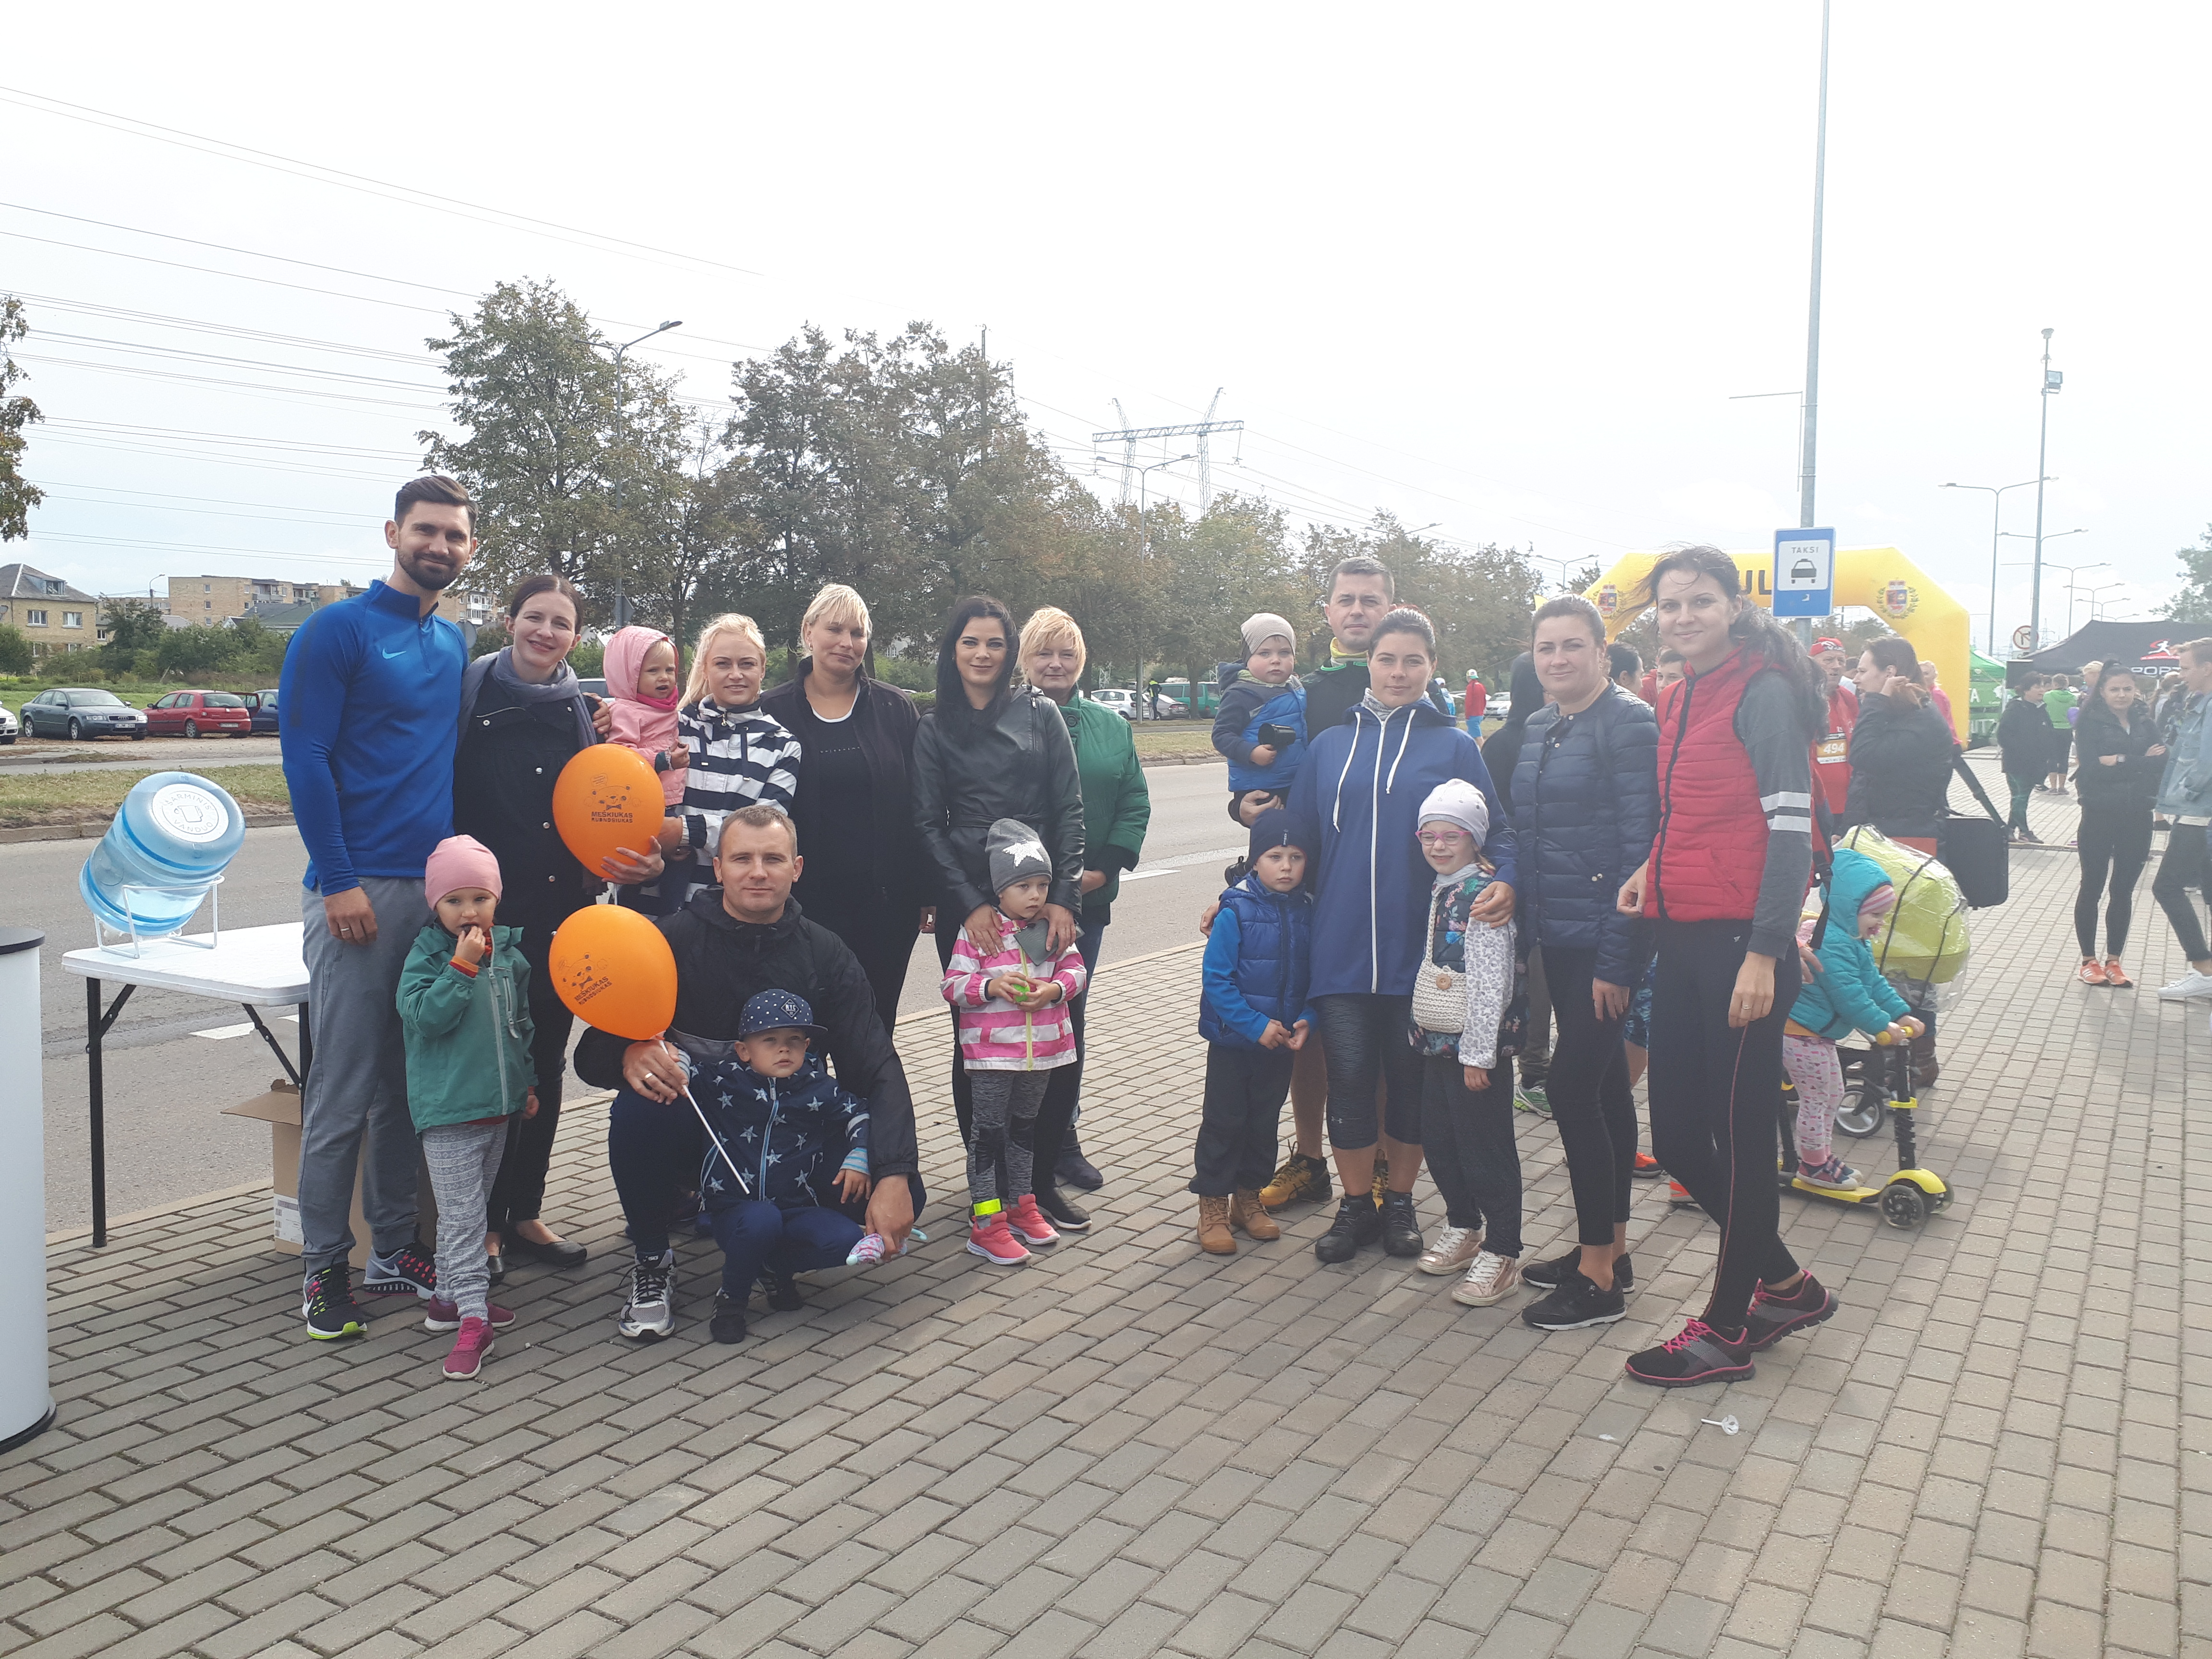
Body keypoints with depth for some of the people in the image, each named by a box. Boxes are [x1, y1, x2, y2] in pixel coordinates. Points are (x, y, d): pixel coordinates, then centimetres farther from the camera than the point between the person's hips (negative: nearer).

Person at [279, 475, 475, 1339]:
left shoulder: (455, 644, 15)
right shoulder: (338, 631, -4)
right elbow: (305, 759, -9)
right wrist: (339, 880, -15)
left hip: (439, 890, 6)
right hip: (360, 892, -6)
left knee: (412, 1085, 11)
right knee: (344, 1090, -2)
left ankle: (395, 1249, 21)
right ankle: (323, 1267, 10)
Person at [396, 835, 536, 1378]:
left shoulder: (508, 952, 7)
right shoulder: (426, 955, -9)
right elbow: (425, 1017, -23)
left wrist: (528, 1082, 20)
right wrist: (462, 966, -27)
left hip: (499, 1105, 6)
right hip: (447, 1110, -6)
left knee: (474, 1207, 17)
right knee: (461, 1213, -6)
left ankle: (449, 1295, 30)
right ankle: (472, 1317, -4)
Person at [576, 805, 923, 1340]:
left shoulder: (826, 955, -3)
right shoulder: (673, 940, -8)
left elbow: (875, 1068, -11)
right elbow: (592, 1051, -14)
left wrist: (894, 1176, -27)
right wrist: (630, 1056, -41)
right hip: (692, 1132, -1)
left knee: (903, 1197, -21)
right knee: (637, 1110, -35)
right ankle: (651, 1261, -6)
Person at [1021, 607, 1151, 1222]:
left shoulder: (1111, 726, 11)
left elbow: (1135, 802, 8)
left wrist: (1106, 867, -6)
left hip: (1088, 897, 4)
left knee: (1068, 1017, 13)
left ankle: (1062, 1141, 27)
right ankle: (1040, 1177, 6)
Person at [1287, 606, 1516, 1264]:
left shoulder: (1454, 745, 4)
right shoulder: (1331, 745, 10)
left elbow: (1496, 831, 1)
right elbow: (1300, 835, 13)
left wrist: (1505, 882, -19)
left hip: (1419, 945, -1)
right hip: (1341, 944, 1)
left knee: (1410, 1079, 9)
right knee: (1349, 1078, 3)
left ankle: (1399, 1202, 26)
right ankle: (1356, 1204, 19)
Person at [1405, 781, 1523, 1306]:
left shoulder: (1483, 894, -16)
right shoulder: (1440, 888, 10)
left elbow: (1490, 981, -19)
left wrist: (1477, 1053, -20)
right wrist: (1423, 1029, 17)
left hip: (1476, 1044, -8)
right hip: (1438, 1038, 9)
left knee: (1486, 1147, 0)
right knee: (1438, 1139, 16)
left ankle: (1501, 1254, 10)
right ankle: (1463, 1227, 34)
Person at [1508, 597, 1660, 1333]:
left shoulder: (1630, 724, -12)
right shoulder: (1539, 728, 12)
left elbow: (1642, 846, -17)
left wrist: (1618, 959, -19)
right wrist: (1526, 931, 12)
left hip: (1604, 940, -8)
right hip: (1558, 937, 8)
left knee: (1572, 1087, -8)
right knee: (1604, 1085, 15)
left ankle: (1598, 1279, 3)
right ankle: (1610, 1248, 26)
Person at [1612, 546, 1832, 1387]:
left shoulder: (1764, 693, -9)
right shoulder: (1676, 698, 15)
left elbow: (1790, 826, -14)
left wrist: (1764, 953, -19)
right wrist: (1652, 871, 6)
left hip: (1740, 942, -8)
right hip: (1680, 938, 8)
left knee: (1739, 1134, 4)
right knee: (1677, 1136, 11)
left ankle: (1727, 1327, 19)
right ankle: (1786, 1283, 32)